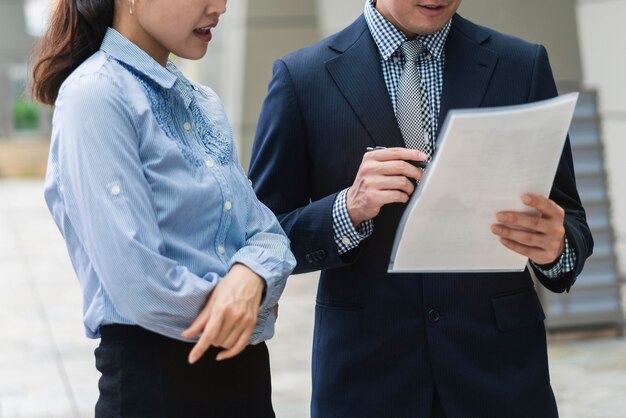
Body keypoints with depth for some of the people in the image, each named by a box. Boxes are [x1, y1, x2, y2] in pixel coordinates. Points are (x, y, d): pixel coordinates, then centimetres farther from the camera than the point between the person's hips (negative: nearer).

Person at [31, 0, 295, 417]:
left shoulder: (204, 102, 10)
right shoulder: (96, 96, -14)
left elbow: (266, 230, 7)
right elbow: (137, 280, -21)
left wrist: (250, 277, -15)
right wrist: (241, 315, -8)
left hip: (244, 365, 7)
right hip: (155, 372, -7)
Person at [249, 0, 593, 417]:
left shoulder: (525, 66, 2)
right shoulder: (302, 77, -2)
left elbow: (570, 222, 4)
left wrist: (556, 245, -19)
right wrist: (348, 210, -20)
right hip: (364, 375, -1)